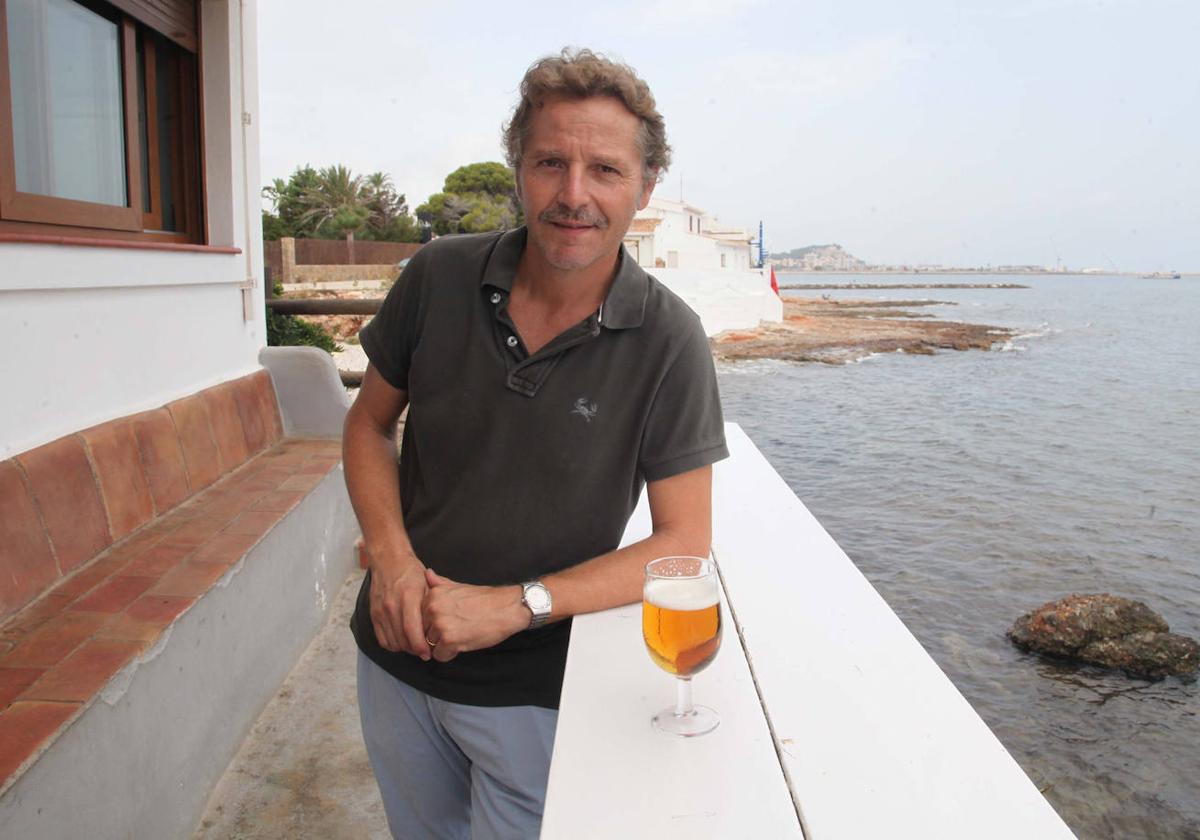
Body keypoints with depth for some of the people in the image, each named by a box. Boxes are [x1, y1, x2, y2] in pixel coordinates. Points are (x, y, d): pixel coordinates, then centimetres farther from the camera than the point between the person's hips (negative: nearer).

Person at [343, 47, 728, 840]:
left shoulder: (668, 341, -18)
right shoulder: (441, 276, -11)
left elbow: (684, 544, -16)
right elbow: (369, 423, 2)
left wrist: (516, 604, -22)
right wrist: (391, 556, -14)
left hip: (533, 686, -3)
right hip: (397, 656, 4)